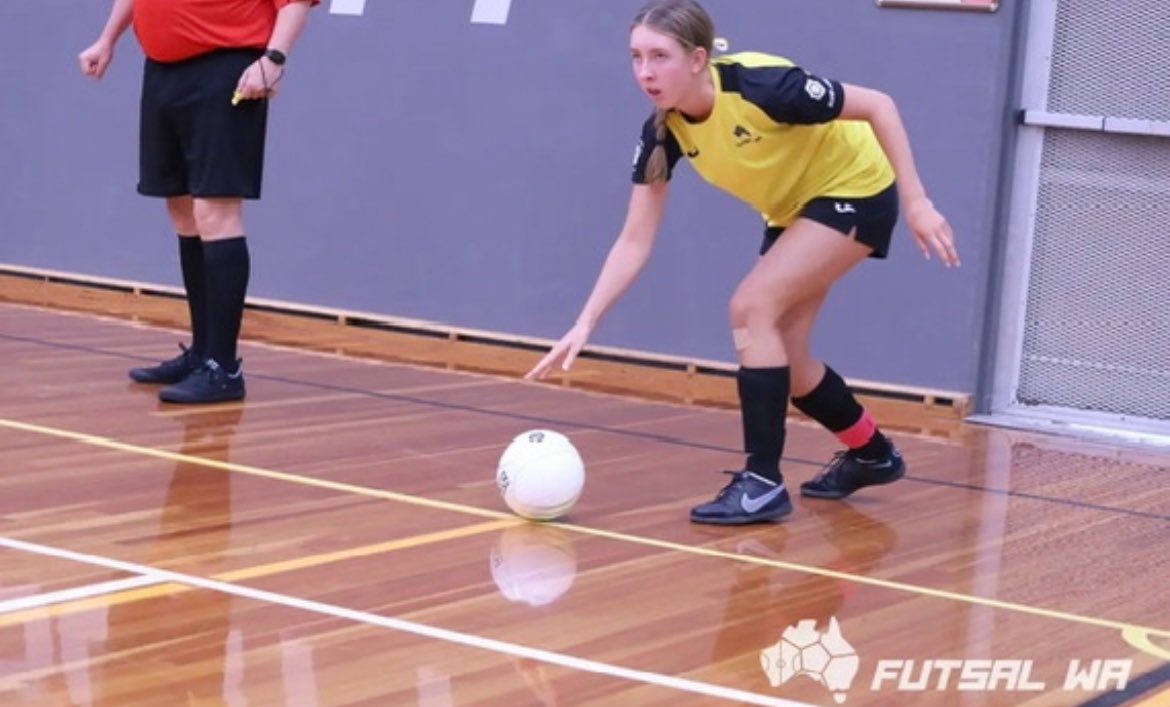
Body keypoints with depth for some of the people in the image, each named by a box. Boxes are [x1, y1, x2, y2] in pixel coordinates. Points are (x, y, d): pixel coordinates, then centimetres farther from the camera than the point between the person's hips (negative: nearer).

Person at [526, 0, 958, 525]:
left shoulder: (761, 85, -33)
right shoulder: (664, 131, -15)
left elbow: (878, 105, -23)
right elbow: (635, 241, -12)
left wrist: (916, 202, -25)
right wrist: (584, 324, -20)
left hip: (855, 190, -7)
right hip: (793, 210, 7)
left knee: (751, 307, -21)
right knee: (780, 355, 6)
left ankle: (763, 481, -15)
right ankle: (873, 455, 31)